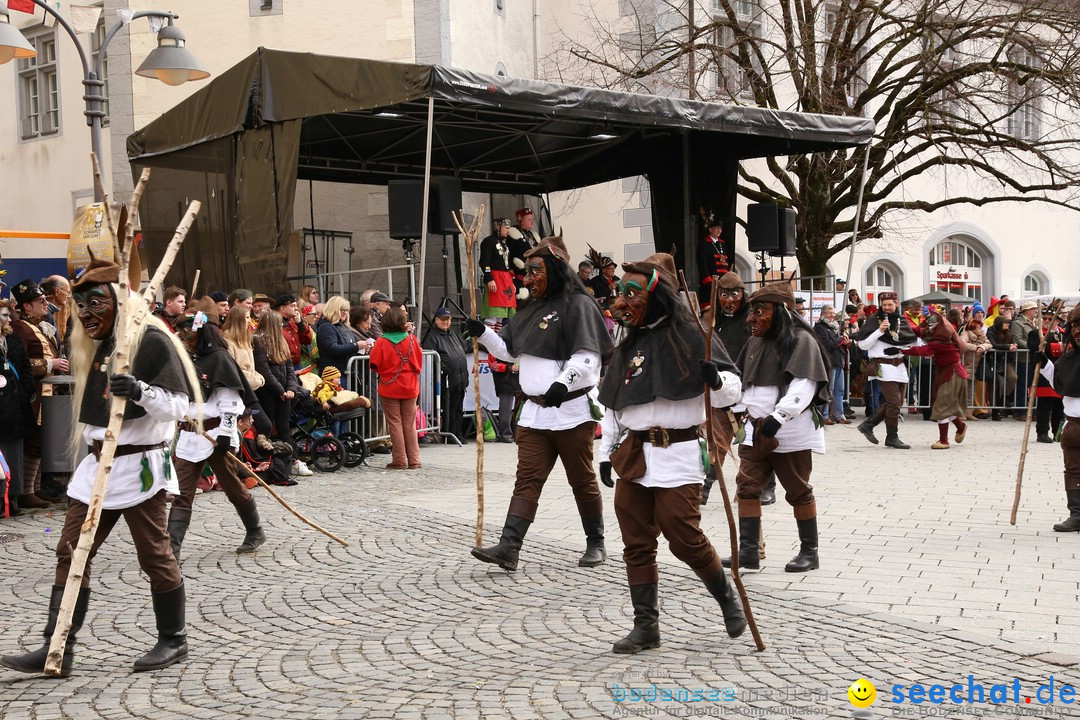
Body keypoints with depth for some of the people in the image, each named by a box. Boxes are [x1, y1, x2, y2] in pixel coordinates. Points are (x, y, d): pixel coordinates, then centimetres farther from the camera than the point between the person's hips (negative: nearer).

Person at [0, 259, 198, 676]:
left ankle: (173, 640, 17)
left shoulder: (152, 341, -13)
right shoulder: (94, 344, 14)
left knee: (155, 556, 1)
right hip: (97, 465, 8)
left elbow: (178, 405, -19)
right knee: (70, 554, 4)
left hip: (139, 465, -8)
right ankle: (58, 649, 7)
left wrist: (140, 391, -33)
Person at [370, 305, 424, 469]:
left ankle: (399, 461, 4)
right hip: (409, 387, 2)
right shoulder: (411, 339, -4)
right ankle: (414, 460, 10)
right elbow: (419, 362, 4)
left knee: (395, 424, 5)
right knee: (410, 424, 9)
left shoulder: (382, 342, -11)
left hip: (389, 388, -2)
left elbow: (375, 365, -8)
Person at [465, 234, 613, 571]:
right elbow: (509, 350, 24)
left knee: (582, 478, 5)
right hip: (535, 410, 7)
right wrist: (482, 333, 10)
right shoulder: (532, 310, 16)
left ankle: (595, 543, 21)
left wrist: (563, 382, -31)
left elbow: (587, 356, -17)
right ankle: (508, 547, -6)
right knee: (527, 478, 0)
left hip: (572, 410, -7)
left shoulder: (578, 305, -8)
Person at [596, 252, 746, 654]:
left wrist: (717, 380, -30)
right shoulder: (630, 344, 14)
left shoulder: (689, 335, -7)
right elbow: (612, 404, 19)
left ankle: (727, 596, 24)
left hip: (677, 457, -6)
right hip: (633, 458, 6)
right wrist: (606, 452, 16)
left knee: (685, 539, -4)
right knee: (637, 545, 6)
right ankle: (646, 626, 16)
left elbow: (731, 390, -8)